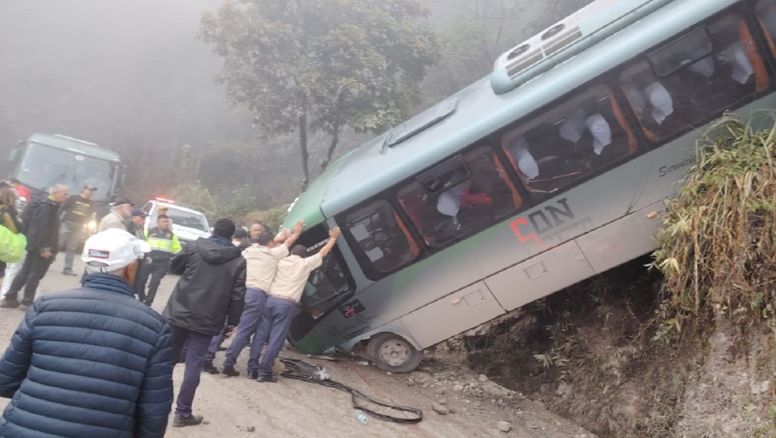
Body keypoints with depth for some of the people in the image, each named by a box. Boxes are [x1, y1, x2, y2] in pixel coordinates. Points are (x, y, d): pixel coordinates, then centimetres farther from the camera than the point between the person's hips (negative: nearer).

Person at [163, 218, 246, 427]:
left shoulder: (195, 247, 0)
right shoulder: (238, 261, -3)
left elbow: (175, 267, 15)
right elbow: (237, 295, -5)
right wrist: (232, 320, 4)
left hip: (179, 312, 2)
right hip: (206, 320, -2)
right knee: (193, 365, 4)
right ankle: (182, 413, 8)